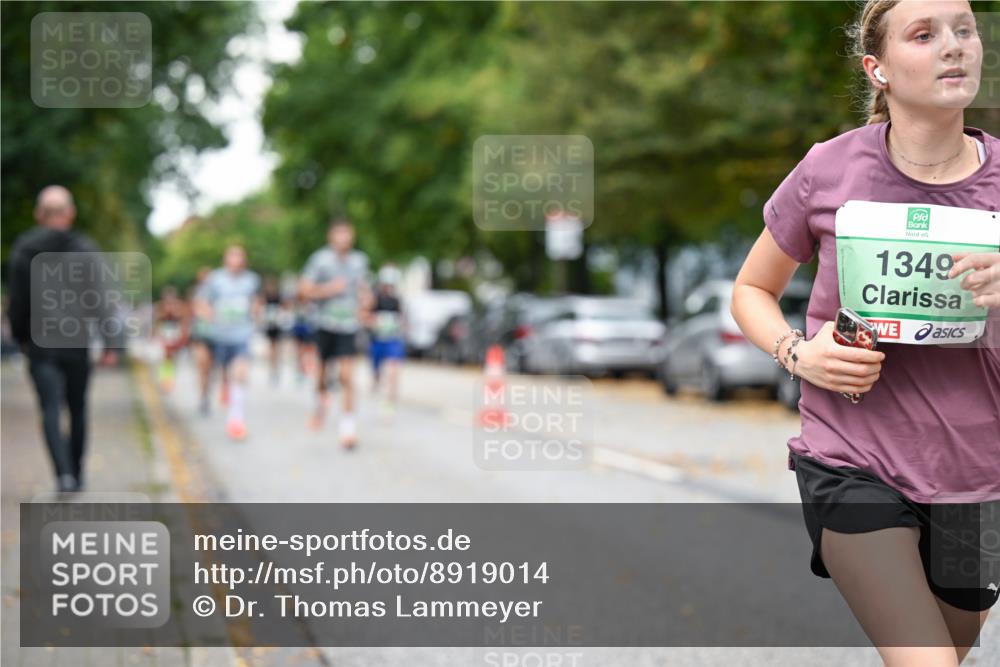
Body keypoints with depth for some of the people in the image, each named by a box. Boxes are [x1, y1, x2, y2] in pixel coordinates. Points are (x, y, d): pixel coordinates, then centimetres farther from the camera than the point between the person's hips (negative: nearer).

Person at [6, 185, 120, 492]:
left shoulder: (23, 249, -1)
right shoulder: (86, 249, -2)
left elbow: (17, 300, 1)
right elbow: (102, 300, -7)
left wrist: (20, 336, 14)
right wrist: (111, 343, -5)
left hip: (41, 343, -1)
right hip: (77, 344, 1)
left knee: (51, 410, -5)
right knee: (78, 410, 14)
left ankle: (64, 474, -23)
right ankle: (76, 475, 22)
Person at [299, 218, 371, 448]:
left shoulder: (359, 260, 6)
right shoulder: (320, 258, -6)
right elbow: (305, 289, -8)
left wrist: (364, 299, 3)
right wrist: (329, 289, -19)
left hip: (349, 324, 1)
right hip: (325, 323, -1)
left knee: (347, 374, -11)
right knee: (322, 368, 11)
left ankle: (347, 422, -9)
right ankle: (321, 400, 42)